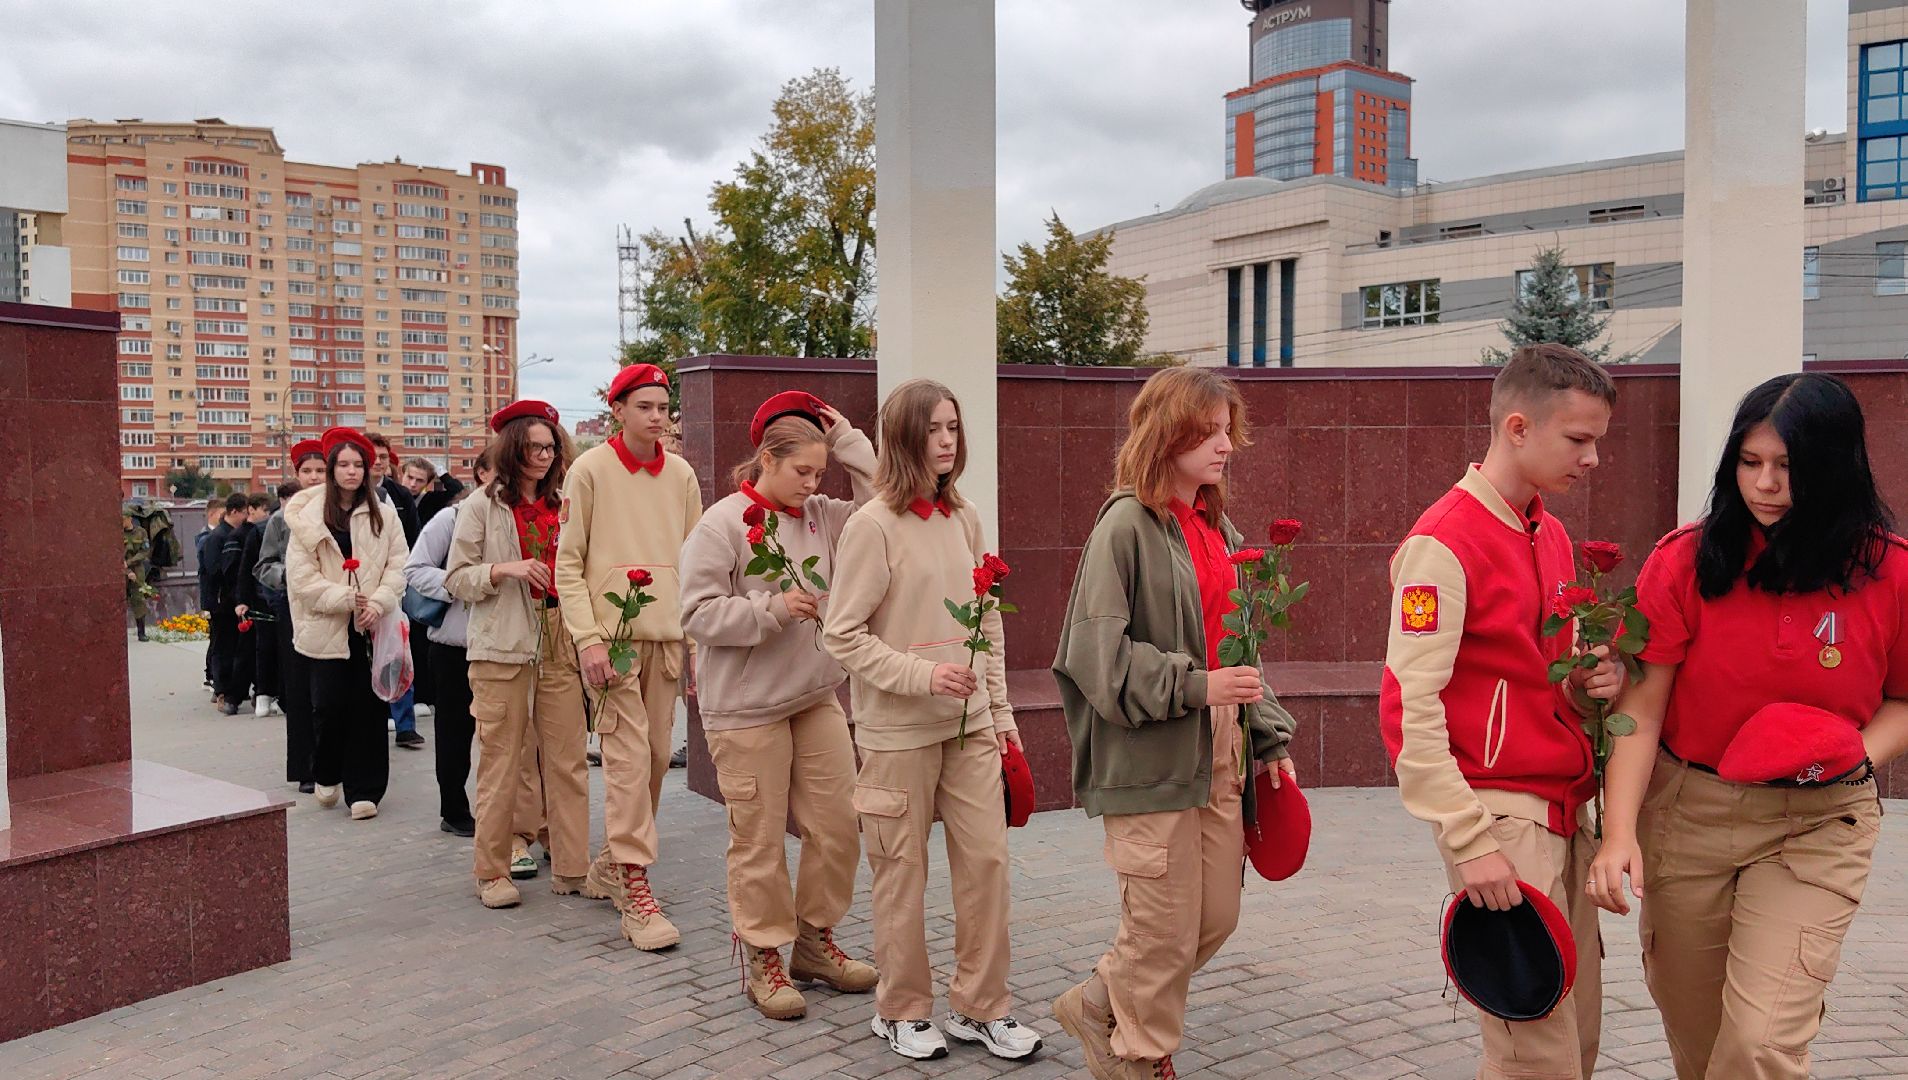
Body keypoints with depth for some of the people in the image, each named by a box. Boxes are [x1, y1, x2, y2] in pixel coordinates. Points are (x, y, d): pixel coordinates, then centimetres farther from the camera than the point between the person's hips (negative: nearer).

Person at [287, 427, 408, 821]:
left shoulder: (383, 514, 6)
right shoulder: (309, 516, 1)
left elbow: (398, 565, 2)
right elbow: (301, 574, -5)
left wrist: (378, 603, -13)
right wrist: (345, 598, -13)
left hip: (372, 626, 1)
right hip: (327, 626, -1)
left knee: (367, 706, 1)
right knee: (330, 704, -3)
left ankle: (364, 788, 10)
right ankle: (327, 775, 23)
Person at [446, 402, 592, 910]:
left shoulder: (563, 504, 14)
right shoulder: (483, 505, 4)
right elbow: (456, 578, 1)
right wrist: (504, 569, -14)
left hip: (560, 644, 3)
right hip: (503, 647, -3)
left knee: (568, 759, 2)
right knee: (500, 762, 0)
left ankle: (572, 868, 9)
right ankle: (492, 873, 11)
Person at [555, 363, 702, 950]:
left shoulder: (681, 475, 9)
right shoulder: (591, 470, -3)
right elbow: (568, 562, -3)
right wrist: (589, 639, -12)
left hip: (667, 636, 5)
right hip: (612, 635, -5)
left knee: (656, 754, 8)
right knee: (628, 756, -10)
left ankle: (612, 864, 25)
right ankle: (635, 890, -5)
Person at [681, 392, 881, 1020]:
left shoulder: (821, 516, 8)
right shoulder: (721, 525, -10)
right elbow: (699, 612, -13)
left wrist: (847, 442, -2)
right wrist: (773, 608, -21)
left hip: (817, 698, 6)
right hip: (747, 708, -6)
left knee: (837, 825, 10)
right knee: (759, 839, 4)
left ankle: (815, 943, 28)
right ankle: (764, 958, 20)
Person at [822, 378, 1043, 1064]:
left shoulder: (963, 519, 7)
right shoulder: (872, 525, -11)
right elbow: (842, 635, -12)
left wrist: (1001, 710, 12)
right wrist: (923, 676, -21)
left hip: (970, 724, 5)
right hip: (898, 730, -5)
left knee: (986, 858, 5)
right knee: (903, 872, 6)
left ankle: (982, 1007, 21)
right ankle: (903, 1011, 25)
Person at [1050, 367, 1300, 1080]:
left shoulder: (1218, 529, 13)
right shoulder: (1126, 525, -11)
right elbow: (1097, 649, -16)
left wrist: (1269, 737, 15)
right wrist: (1193, 685, -19)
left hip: (1220, 754, 8)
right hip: (1152, 760, -8)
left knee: (1217, 919, 13)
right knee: (1165, 929, 2)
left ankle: (1099, 1007, 34)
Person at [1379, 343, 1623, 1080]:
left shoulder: (1552, 536, 13)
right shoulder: (1443, 543, -14)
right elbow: (1411, 707, -18)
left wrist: (1588, 683, 0)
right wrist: (1471, 841, -20)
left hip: (1565, 814, 8)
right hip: (1501, 812, -8)